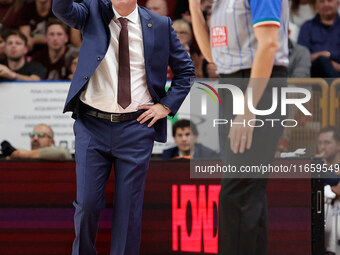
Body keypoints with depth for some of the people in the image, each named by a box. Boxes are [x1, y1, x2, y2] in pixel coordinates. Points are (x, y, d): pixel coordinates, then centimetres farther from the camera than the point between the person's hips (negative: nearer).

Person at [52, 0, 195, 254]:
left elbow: (185, 69, 11)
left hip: (136, 127, 0)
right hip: (92, 125, 0)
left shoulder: (160, 25, 3)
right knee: (87, 202, 3)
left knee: (129, 206, 3)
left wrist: (167, 105, 1)